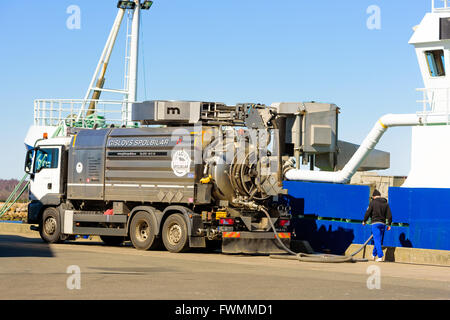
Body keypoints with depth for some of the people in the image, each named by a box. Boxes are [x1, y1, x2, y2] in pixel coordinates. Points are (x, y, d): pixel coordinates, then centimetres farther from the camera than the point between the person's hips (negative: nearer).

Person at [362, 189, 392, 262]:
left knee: (377, 240, -7)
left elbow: (368, 213, -3)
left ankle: (380, 256, -17)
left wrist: (364, 221, 11)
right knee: (379, 240, 16)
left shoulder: (373, 202, -4)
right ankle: (374, 254, 30)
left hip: (375, 223, -5)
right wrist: (389, 224, 12)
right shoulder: (386, 203, 9)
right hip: (383, 224, 5)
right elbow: (389, 215, 6)